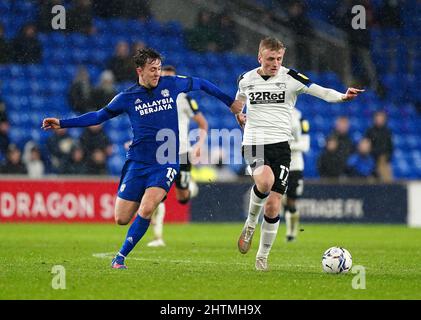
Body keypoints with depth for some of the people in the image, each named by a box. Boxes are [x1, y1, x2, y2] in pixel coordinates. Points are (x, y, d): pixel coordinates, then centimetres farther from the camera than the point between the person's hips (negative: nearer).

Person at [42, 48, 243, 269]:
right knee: (121, 219, -1)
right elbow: (98, 116, 11)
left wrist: (230, 102, 27)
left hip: (166, 164, -1)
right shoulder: (127, 98, 1)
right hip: (137, 163, 1)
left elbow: (200, 84, 19)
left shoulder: (171, 85, 2)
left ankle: (121, 257, -8)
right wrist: (62, 124, 5)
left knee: (146, 211, -22)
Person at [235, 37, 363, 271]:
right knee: (265, 182, -32)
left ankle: (263, 256, 13)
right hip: (253, 144, 0)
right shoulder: (246, 80, 6)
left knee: (273, 205, -3)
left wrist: (342, 96, -32)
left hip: (280, 145, 0)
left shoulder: (291, 78, -2)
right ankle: (251, 223, -4)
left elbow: (321, 92, -15)